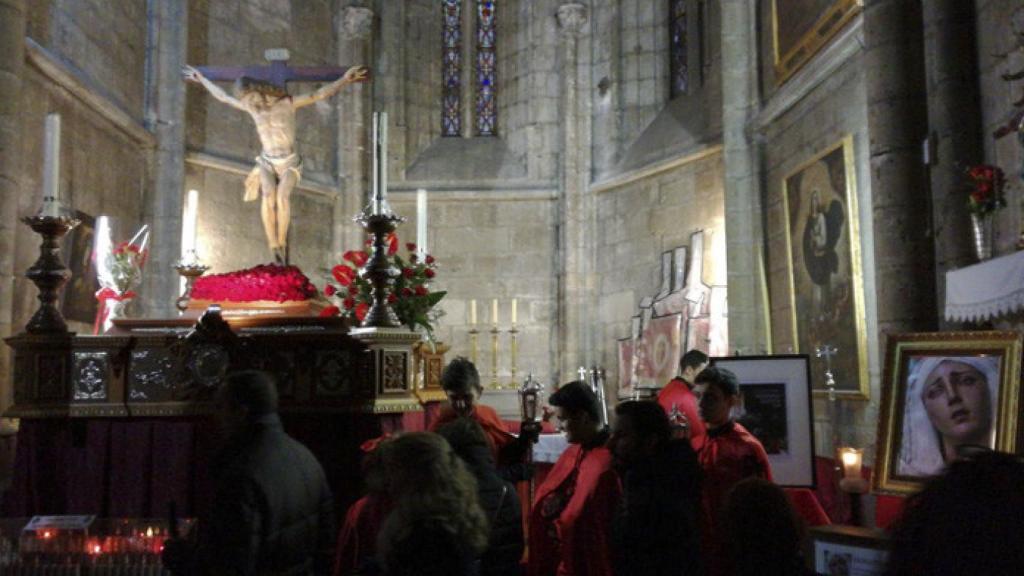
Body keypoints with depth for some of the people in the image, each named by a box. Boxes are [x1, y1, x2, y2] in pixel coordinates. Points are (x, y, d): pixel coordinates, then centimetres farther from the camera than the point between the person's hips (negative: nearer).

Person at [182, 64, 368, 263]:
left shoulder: (288, 103, -9)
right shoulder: (252, 106, 2)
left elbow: (319, 94, -16)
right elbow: (223, 96, 17)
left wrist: (344, 79, -28)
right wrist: (202, 79, 26)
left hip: (289, 163, -2)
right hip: (267, 162, 2)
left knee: (282, 196, -30)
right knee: (268, 196, -27)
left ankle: (281, 243, -21)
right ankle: (274, 247, -26)